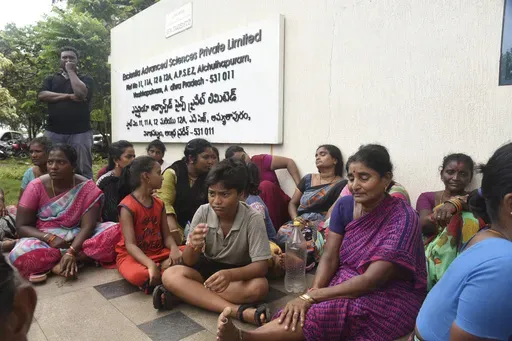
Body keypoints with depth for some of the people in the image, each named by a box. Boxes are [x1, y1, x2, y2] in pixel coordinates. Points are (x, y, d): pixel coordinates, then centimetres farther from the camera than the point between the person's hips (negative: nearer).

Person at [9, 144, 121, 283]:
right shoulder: (36, 187, -8)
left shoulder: (87, 187, -10)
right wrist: (50, 238, -24)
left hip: (77, 239, 0)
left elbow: (87, 226, -17)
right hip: (45, 239, 0)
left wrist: (71, 252, -33)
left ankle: (61, 264, -22)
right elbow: (22, 226, -7)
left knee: (116, 231, -26)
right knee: (19, 254, -34)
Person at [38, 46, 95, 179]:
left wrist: (71, 71, -1)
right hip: (54, 132, 3)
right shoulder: (51, 79, 18)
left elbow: (81, 93, -11)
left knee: (83, 170, -3)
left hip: (80, 132, -2)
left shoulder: (86, 79, 11)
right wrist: (69, 96, -8)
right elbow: (42, 95, 0)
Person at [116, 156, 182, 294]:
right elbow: (130, 245, -21)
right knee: (138, 275, -39)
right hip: (132, 256, -6)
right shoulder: (128, 206, -15)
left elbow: (167, 235, 3)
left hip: (158, 253, 6)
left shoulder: (159, 204, 5)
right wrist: (151, 264, -35)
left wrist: (174, 249, -21)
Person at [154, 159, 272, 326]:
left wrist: (230, 274, -44)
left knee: (259, 287, -34)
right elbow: (188, 261, -12)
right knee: (170, 275, -25)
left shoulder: (253, 219, -23)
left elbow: (261, 266, -24)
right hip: (207, 266, 2)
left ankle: (183, 293, -24)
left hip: (239, 271, -2)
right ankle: (240, 311, -32)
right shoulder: (203, 212, -16)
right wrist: (194, 246, -37)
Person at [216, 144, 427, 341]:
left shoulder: (403, 217, -20)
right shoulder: (344, 206, -1)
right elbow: (329, 258, -6)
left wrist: (311, 297, -32)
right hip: (348, 283, 7)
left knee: (320, 314, -34)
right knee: (297, 315, -26)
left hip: (395, 297, -6)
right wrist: (312, 293, -26)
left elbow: (371, 280, -27)